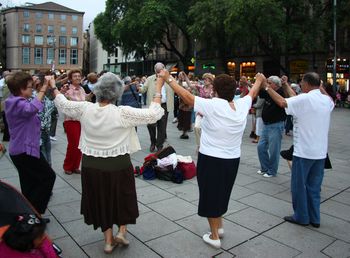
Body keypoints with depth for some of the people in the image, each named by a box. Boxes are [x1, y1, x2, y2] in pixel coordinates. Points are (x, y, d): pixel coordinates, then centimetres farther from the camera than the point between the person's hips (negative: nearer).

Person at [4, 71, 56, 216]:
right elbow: (31, 109, -44)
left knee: (30, 185, 18)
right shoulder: (18, 104, -22)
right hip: (25, 150, -10)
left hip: (21, 149, 10)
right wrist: (42, 90, -38)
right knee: (48, 177, -2)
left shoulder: (16, 102, 11)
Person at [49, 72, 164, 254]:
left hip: (92, 165, 4)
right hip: (118, 166, -3)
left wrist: (53, 87, 26)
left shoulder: (85, 109, -9)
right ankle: (121, 231, 20)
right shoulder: (122, 113, -20)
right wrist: (158, 90, -8)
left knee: (102, 199, 21)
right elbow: (153, 114, -18)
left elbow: (63, 104, 9)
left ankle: (108, 239, 30)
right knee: (124, 197, 24)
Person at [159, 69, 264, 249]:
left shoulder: (213, 106, -19)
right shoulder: (242, 105, -2)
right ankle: (219, 227, 42)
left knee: (211, 195, 10)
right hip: (232, 160, 6)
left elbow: (186, 96, -15)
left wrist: (168, 79, -5)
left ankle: (214, 236, 22)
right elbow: (252, 93, 19)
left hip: (211, 159, -6)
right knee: (222, 193, 25)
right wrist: (259, 80, 40)